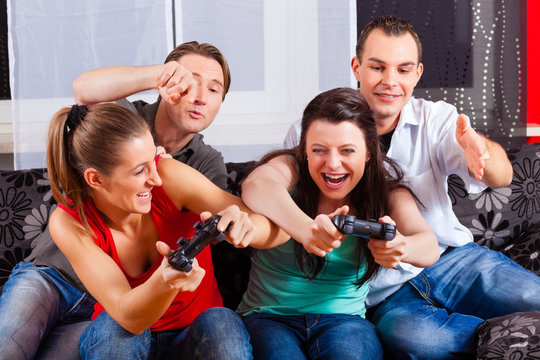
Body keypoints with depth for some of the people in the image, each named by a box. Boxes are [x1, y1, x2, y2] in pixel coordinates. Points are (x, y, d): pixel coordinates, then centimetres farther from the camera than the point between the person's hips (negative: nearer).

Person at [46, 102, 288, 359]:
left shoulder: (170, 177, -21)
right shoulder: (68, 222, -20)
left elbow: (278, 230, -19)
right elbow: (129, 317, -28)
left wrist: (247, 227, -43)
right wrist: (165, 280, -50)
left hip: (200, 336, 1)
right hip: (122, 339, 0)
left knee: (222, 323, -32)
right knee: (113, 327, -33)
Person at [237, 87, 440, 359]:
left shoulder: (386, 192, 1)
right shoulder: (290, 169, -6)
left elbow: (429, 247, -16)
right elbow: (256, 186, -32)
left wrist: (401, 246, -43)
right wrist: (307, 229, -53)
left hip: (344, 319, 1)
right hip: (268, 316, 0)